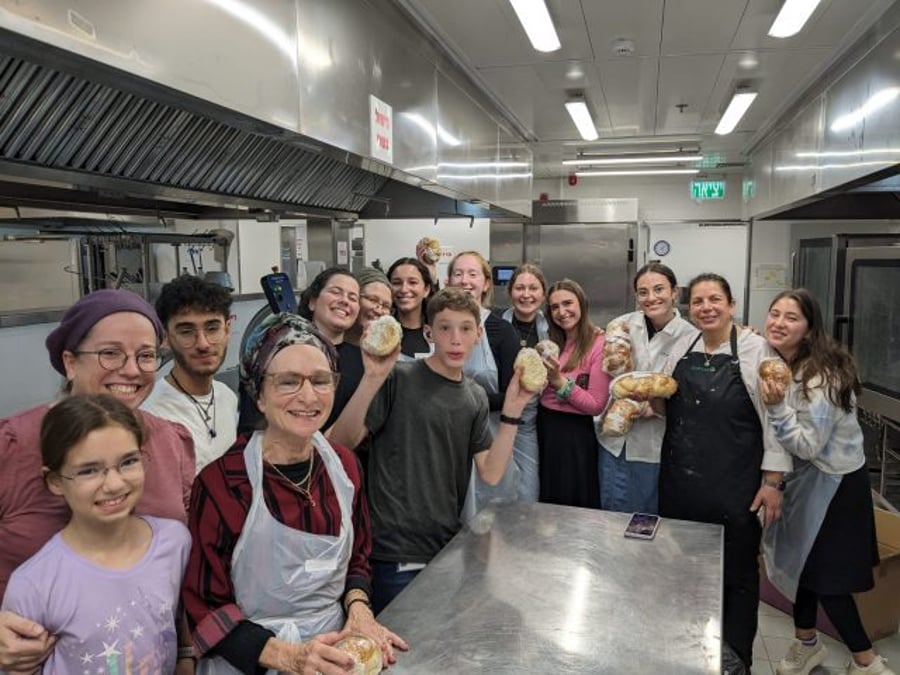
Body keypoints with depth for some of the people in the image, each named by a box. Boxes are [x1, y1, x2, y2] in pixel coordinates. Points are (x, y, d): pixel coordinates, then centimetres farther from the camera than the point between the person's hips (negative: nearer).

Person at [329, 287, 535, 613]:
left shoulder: (475, 397, 6)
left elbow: (490, 473, 0)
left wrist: (512, 410, -8)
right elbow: (342, 442, -18)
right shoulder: (399, 379, -10)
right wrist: (373, 379, -31)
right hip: (397, 550, -5)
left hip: (449, 546, 6)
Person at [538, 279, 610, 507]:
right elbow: (542, 390, 9)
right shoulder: (553, 342, 7)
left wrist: (559, 381, -23)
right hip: (545, 427, 6)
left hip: (575, 433, -6)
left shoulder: (599, 345, -13)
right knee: (548, 501, 20)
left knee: (575, 505, 9)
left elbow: (596, 405, -17)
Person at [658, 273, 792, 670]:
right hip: (680, 483, 5)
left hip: (733, 487, -4)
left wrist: (772, 480, -10)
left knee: (736, 574, 8)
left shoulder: (755, 350, -7)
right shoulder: (681, 348, 7)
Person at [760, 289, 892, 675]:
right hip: (803, 477, 8)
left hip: (834, 483, -8)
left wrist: (776, 406, -35)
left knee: (825, 574, 2)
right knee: (799, 560, 18)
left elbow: (808, 446, -26)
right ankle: (806, 643, 37)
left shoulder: (822, 376, -26)